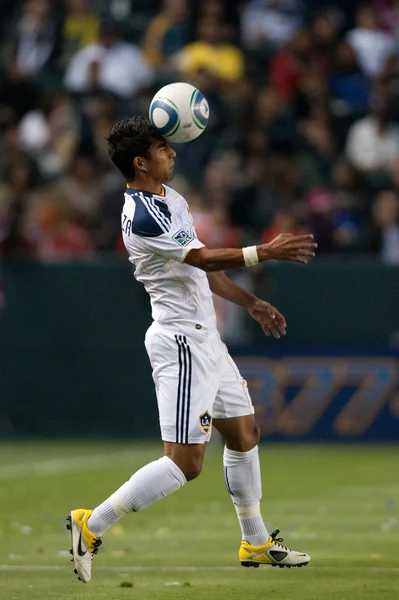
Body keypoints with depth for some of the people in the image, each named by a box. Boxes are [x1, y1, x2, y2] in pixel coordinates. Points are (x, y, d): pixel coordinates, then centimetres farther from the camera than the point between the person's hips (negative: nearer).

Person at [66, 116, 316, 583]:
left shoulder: (172, 200, 11)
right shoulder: (141, 216, -20)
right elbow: (203, 259, -21)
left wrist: (251, 304, 21)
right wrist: (266, 252, -21)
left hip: (203, 338, 10)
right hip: (180, 341, -10)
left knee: (244, 433, 19)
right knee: (185, 462, -13)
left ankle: (257, 543, 30)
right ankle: (92, 526, -9)